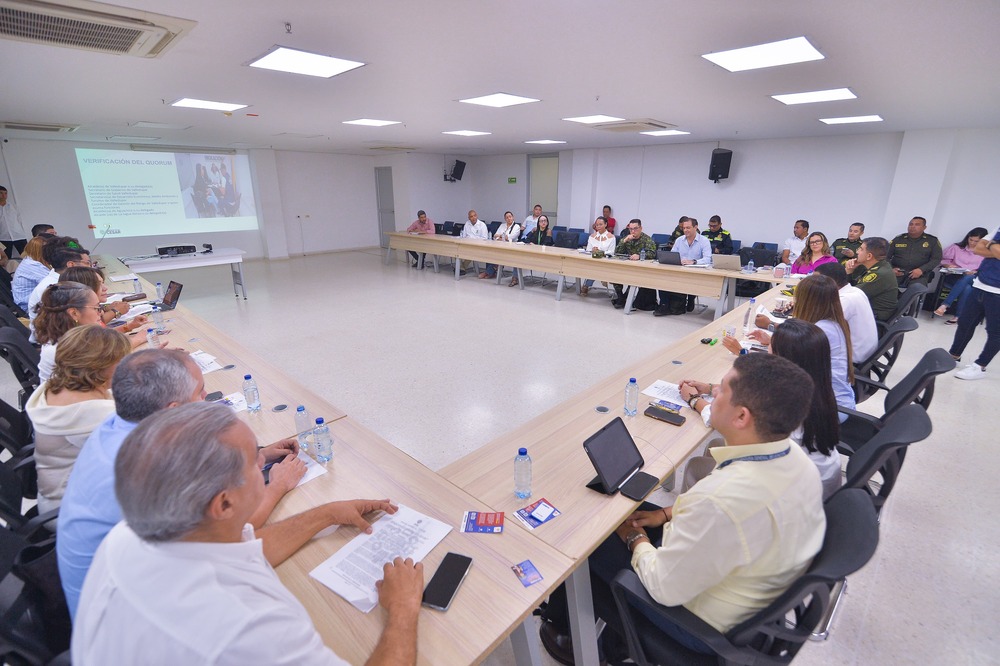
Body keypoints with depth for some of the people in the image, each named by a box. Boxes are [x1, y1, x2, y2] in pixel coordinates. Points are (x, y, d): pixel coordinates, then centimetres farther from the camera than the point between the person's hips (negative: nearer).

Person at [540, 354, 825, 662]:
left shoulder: (720, 500, -41)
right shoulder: (795, 455, -14)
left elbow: (664, 588, -27)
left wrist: (636, 539, -8)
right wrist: (668, 513, 6)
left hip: (706, 624, -7)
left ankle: (563, 624, 39)